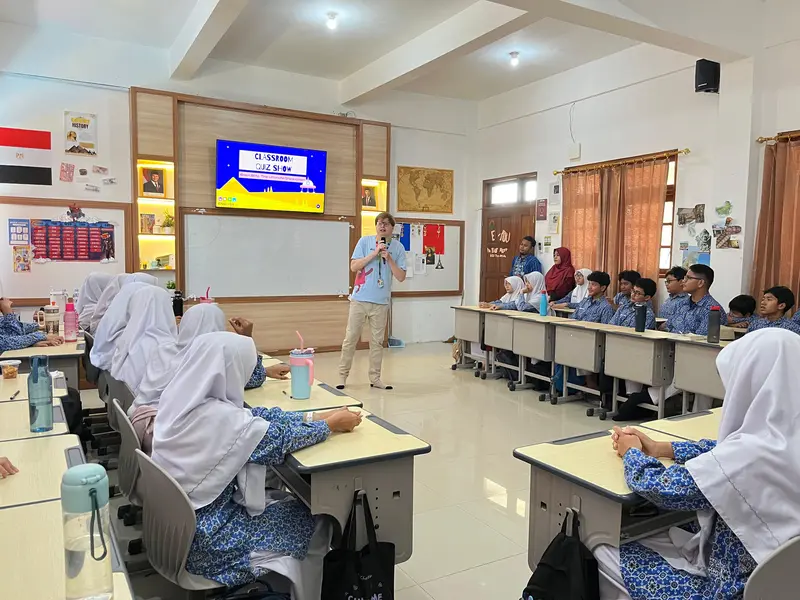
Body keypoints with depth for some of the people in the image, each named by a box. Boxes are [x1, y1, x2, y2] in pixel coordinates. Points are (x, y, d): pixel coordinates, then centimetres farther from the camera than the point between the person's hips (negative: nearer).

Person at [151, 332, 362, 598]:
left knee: (287, 500, 20)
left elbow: (256, 416, 2)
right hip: (202, 539, -8)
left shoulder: (182, 400, -4)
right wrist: (330, 424, -2)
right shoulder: (220, 419, -30)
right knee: (315, 522, 7)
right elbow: (281, 439, -18)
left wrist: (316, 416, 3)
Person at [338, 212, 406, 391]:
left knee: (377, 341, 8)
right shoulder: (365, 241, -1)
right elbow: (353, 267, -7)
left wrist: (389, 259, -13)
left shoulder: (398, 247, 2)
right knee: (351, 338, 2)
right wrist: (374, 253, -15)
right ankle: (342, 375, 13)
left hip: (381, 302, 1)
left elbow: (401, 277, 0)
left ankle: (375, 378, 18)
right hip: (360, 299, -1)